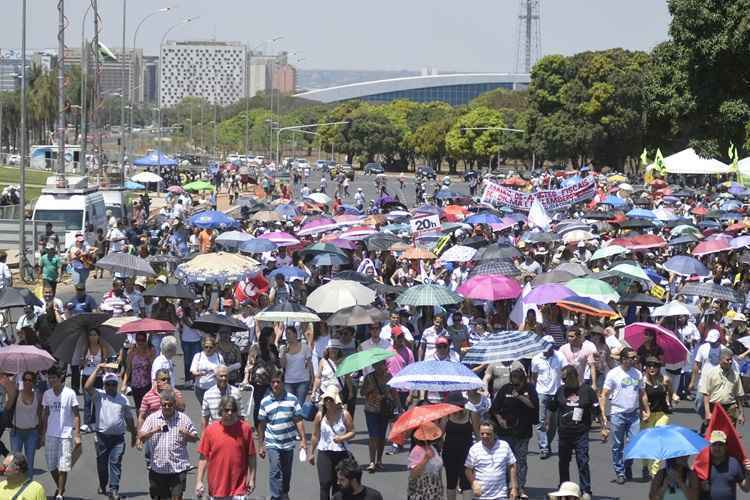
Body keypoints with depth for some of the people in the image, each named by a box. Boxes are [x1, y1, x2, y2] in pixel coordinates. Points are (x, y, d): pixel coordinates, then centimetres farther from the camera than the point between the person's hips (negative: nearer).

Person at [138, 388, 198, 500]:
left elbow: (194, 438, 7)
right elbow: (141, 437, -1)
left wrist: (187, 434, -16)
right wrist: (153, 431, -20)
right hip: (157, 468, 2)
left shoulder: (184, 419, 3)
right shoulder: (152, 418, 5)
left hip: (178, 468, -2)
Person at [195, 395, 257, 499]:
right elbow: (203, 457, 1)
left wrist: (252, 479, 2)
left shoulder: (245, 428, -3)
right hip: (216, 488, 2)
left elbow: (251, 456, 3)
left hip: (238, 487, -2)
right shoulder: (210, 430, -2)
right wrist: (199, 481, -4)